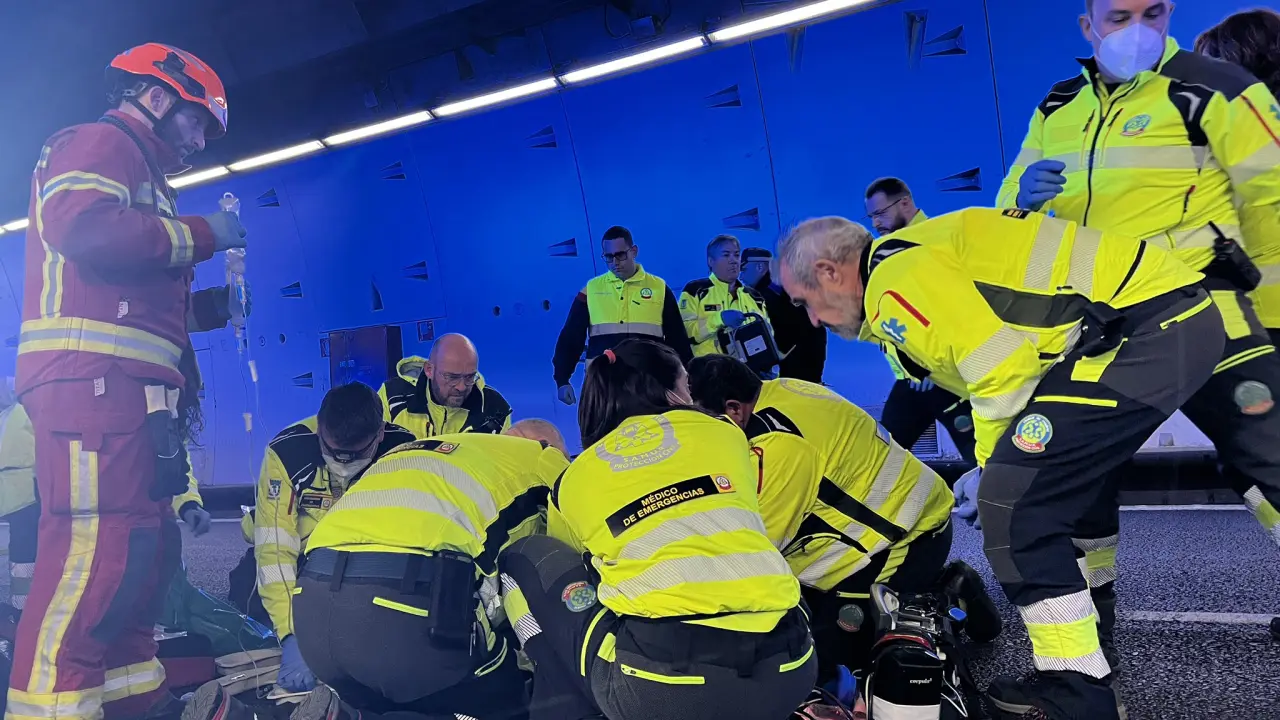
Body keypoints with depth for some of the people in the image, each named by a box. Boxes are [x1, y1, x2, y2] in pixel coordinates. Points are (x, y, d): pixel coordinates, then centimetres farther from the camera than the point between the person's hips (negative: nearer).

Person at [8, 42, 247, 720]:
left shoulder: (138, 172, 32)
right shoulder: (99, 142, 4)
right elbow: (81, 226, -18)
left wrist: (214, 305, 19)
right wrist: (200, 233, -8)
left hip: (129, 395, 10)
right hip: (92, 378, -10)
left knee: (144, 556, 10)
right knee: (93, 556, -16)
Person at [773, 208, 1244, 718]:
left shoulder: (897, 274, -12)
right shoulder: (914, 257, 19)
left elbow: (1003, 374, -17)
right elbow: (993, 374, 22)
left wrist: (992, 471, -2)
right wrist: (995, 467, 20)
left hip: (1145, 327, -11)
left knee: (1013, 504, -11)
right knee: (1046, 496, 18)